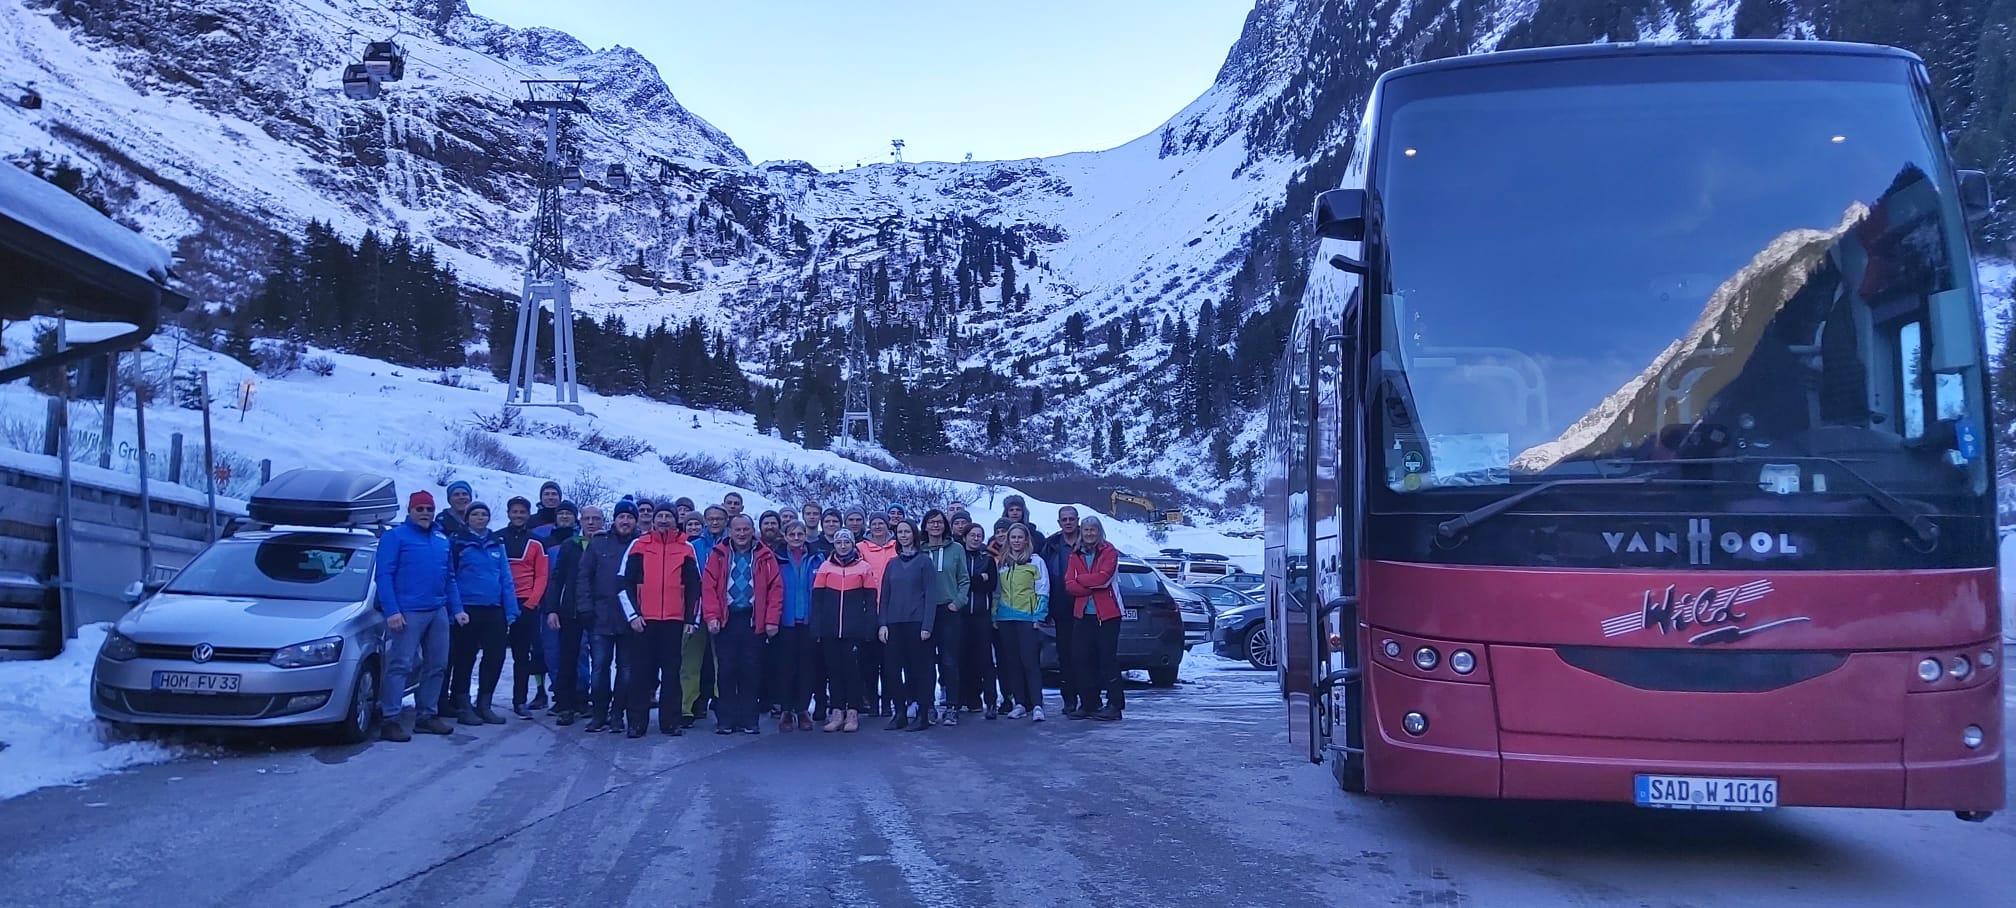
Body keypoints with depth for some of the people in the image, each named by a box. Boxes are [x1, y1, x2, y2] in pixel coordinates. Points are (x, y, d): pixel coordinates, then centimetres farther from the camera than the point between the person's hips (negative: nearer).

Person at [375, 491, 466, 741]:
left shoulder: (442, 541, 18)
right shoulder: (395, 537, -1)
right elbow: (384, 575, -8)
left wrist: (457, 609, 11)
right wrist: (391, 610, -17)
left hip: (439, 612, 7)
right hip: (408, 612, -7)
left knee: (437, 665, 8)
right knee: (401, 665, -10)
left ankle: (427, 715, 18)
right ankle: (390, 720, -10)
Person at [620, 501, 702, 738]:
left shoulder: (686, 549, 9)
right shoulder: (639, 546, 6)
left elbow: (694, 588, 10)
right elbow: (625, 583, 4)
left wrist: (691, 619, 4)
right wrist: (633, 614, -4)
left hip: (675, 621, 1)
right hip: (644, 620, -1)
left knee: (672, 672, 3)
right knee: (641, 671, 1)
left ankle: (671, 721, 8)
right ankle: (637, 722, 6)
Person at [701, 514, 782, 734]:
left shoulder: (765, 556, 5)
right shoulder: (719, 555, 5)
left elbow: (776, 589, 2)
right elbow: (708, 587, -1)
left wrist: (771, 620, -5)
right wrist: (712, 616, -10)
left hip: (754, 621, 0)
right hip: (726, 620, 0)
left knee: (750, 672, 2)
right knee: (726, 671, 1)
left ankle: (748, 721, 9)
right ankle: (725, 720, 7)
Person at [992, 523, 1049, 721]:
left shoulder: (1036, 562, 1)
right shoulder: (1002, 563, 15)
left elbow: (1042, 591, -2)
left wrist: (1039, 615, -9)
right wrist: (995, 615, 11)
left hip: (1028, 618, -5)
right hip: (1006, 618, 5)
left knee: (1031, 661, -9)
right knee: (1012, 662, 6)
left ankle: (1037, 704, -10)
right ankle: (1019, 703, 11)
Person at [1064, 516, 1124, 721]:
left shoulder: (1109, 552, 0)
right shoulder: (1074, 556, 13)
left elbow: (1103, 577, -16)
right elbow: (1069, 584, 0)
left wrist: (1081, 579, -4)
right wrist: (1092, 586, -14)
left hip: (1106, 614, -5)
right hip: (1083, 614, 5)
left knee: (1108, 659, -6)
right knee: (1083, 660, 3)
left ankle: (1114, 704, -4)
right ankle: (1088, 704, 11)